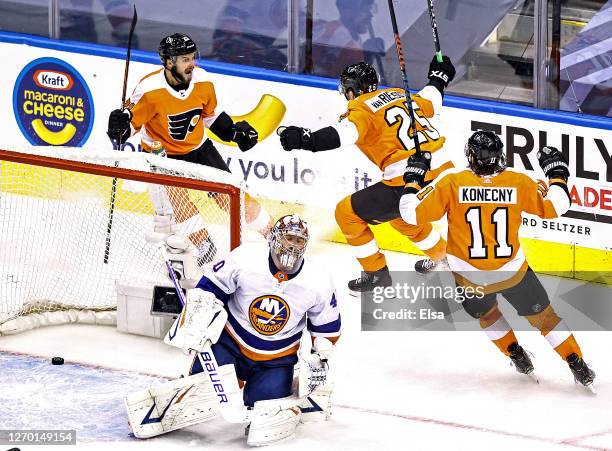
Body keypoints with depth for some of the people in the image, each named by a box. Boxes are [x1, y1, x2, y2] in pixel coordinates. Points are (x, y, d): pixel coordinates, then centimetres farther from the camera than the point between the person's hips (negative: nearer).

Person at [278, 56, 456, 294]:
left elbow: (347, 132, -25)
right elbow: (430, 102, 36)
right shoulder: (400, 95, 18)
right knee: (402, 215, 38)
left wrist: (306, 139, -36)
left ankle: (376, 273, 11)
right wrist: (438, 78, 57)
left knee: (348, 213, 7)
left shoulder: (362, 110, -3)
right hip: (444, 171, 8)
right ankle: (444, 257, 52)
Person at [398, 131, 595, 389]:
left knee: (485, 312, 33)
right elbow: (555, 206, 1)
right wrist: (557, 172, 17)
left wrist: (413, 178, 5)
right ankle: (578, 366, 19)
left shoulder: (452, 183, -14)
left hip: (470, 279, 0)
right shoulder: (517, 183, -10)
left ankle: (517, 356, 34)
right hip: (512, 272, 0)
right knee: (542, 315, 19)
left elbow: (412, 212, -11)